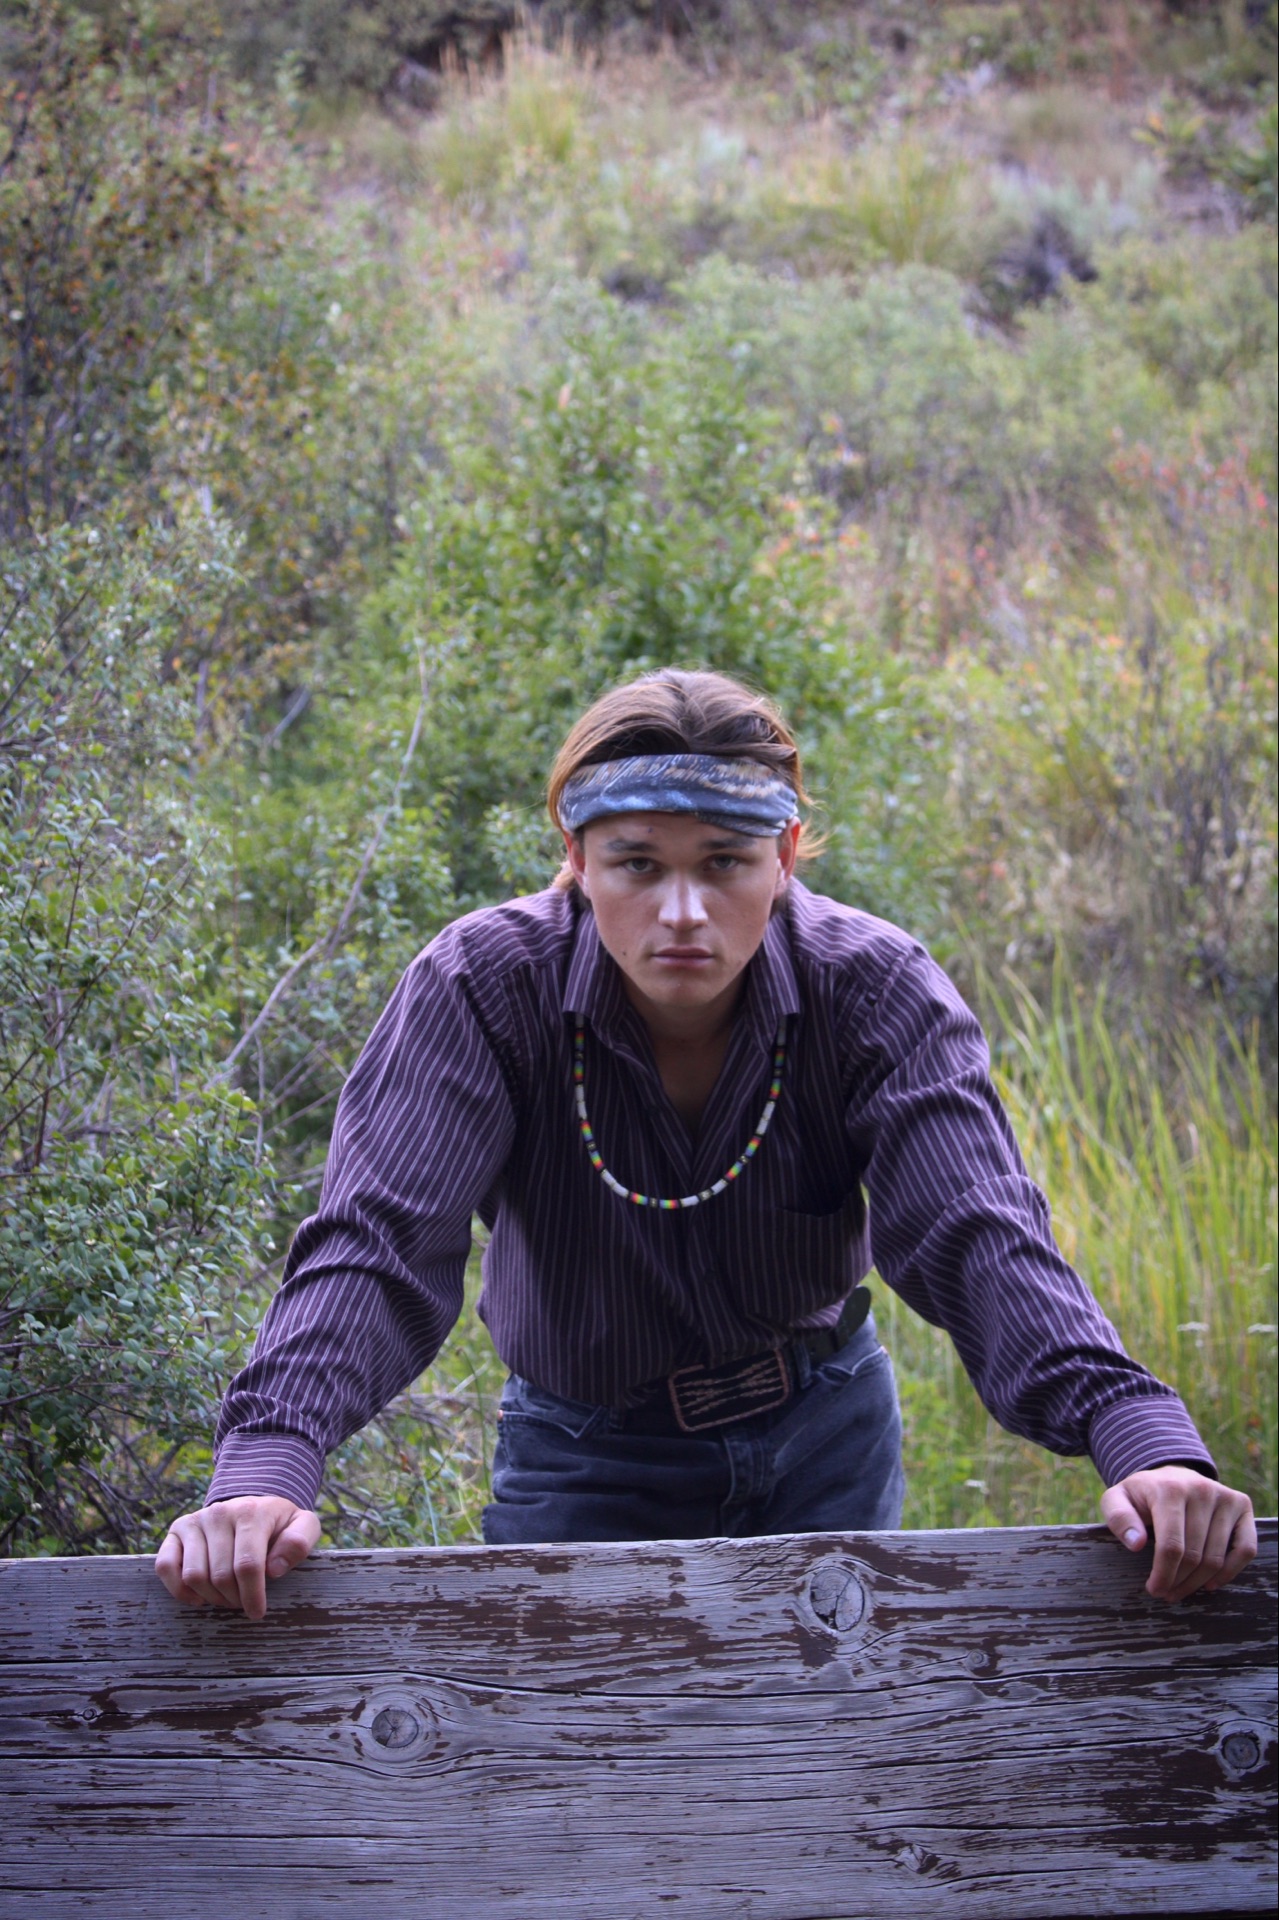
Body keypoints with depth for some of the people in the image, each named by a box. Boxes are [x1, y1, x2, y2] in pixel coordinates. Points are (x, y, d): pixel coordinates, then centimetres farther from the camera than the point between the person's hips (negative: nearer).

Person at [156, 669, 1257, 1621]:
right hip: (587, 1458, -1)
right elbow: (379, 1241, -33)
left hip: (823, 1437, 2)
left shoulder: (875, 991, -20)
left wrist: (1142, 1440, -49)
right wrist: (262, 1470, -51)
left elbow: (978, 1236, -30)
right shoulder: (481, 990, -23)